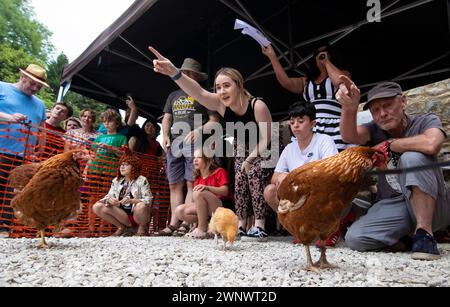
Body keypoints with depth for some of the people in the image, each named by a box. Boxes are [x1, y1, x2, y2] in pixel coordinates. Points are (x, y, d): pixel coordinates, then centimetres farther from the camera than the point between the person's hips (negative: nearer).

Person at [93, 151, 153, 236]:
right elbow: (109, 196, 7)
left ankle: (142, 228, -3)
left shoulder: (141, 180, -5)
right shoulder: (116, 181, 11)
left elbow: (148, 200, -14)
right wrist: (109, 200, -18)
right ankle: (122, 227, 6)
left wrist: (131, 201, -30)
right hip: (123, 216, 4)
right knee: (97, 207, -11)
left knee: (141, 206, -38)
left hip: (137, 215, -4)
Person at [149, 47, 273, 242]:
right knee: (239, 183, 0)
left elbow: (266, 140, -26)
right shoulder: (221, 104, -23)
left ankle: (259, 226, -15)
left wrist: (250, 159, -31)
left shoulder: (258, 106, -33)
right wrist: (174, 72, -57)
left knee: (256, 178, -20)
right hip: (240, 151, 5)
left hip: (261, 152, -4)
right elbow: (198, 92, -42)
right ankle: (241, 225, 8)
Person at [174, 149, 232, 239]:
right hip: (206, 211, 7)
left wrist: (207, 187, -31)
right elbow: (194, 201, 12)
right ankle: (209, 226, -11)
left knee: (199, 193, -30)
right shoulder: (198, 178, 15)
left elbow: (225, 191, -17)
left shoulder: (219, 172, -2)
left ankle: (202, 229, -22)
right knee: (179, 211, -9)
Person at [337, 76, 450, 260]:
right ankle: (404, 239, 6)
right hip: (391, 207, 3)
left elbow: (431, 144, -30)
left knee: (412, 157, -29)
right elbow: (349, 136, -21)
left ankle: (424, 232, -21)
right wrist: (349, 108, -42)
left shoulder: (426, 122, -4)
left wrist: (388, 145, -13)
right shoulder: (375, 130, 4)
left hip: (433, 206, -3)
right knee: (354, 238, -21)